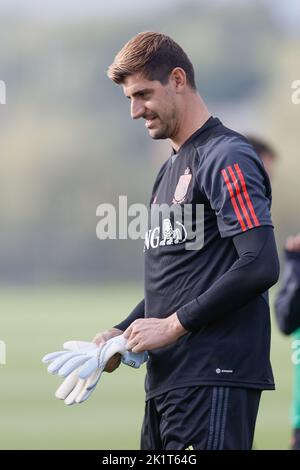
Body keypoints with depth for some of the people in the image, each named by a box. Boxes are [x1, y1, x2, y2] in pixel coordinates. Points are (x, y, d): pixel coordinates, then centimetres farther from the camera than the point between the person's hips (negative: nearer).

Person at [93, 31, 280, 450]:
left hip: (214, 381, -9)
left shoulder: (227, 158, -8)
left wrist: (175, 325, -14)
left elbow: (261, 266, -18)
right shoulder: (170, 170, 21)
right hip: (166, 379, 9)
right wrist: (123, 333, 11)